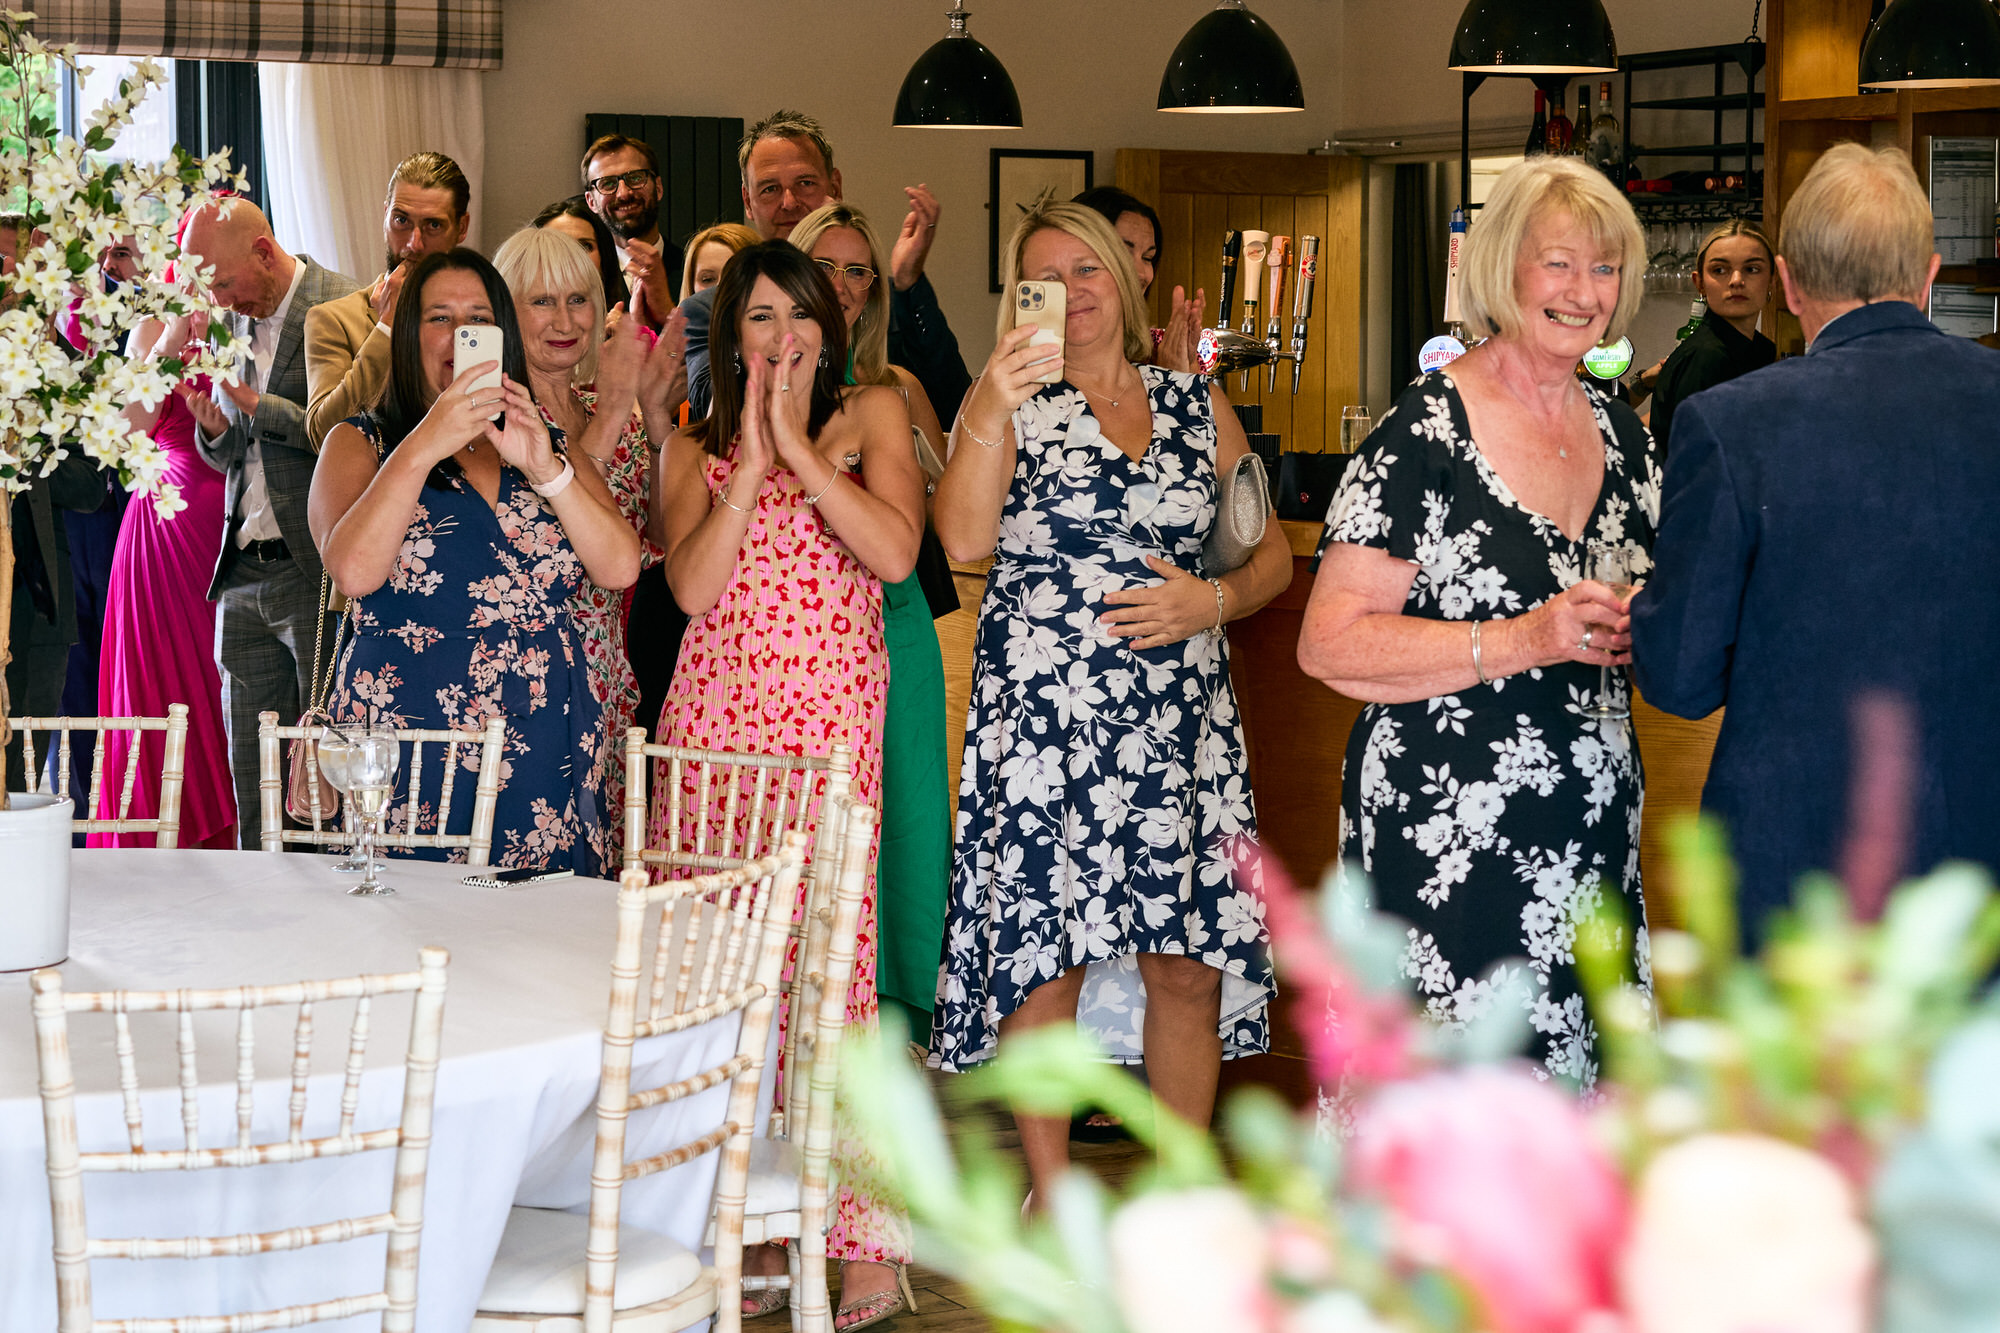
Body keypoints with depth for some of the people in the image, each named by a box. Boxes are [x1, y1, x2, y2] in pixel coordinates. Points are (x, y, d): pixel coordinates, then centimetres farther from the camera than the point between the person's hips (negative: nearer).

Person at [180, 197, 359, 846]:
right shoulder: (235, 322, 15)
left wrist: (259, 406, -12)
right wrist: (211, 421, 0)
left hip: (317, 574, -7)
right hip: (243, 574, 7)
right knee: (250, 775, 8)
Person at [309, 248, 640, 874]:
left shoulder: (546, 445, 16)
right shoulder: (362, 443, 7)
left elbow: (620, 567, 1)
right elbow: (353, 570, -12)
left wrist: (543, 467, -10)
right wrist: (424, 448, -16)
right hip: (406, 748, -3)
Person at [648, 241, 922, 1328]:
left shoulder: (871, 415, 9)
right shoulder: (695, 451, 15)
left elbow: (895, 552, -8)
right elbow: (691, 587, -2)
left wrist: (797, 445, -8)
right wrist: (750, 463, -6)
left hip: (830, 718, -3)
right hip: (712, 715, 3)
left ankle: (864, 1240, -3)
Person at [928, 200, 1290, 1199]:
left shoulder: (1197, 406, 13)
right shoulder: (1010, 403, 4)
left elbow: (1272, 556, 15)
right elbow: (964, 539, -14)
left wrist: (1213, 600, -4)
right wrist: (989, 411, -26)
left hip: (1179, 720, 3)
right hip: (1042, 715, -3)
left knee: (1188, 962, 3)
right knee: (1043, 954, -1)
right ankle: (1051, 1198, 13)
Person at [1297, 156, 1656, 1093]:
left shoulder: (1620, 432, 11)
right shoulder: (1424, 435, -9)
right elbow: (1328, 643, -15)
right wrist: (1523, 640, -21)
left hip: (1592, 821, 6)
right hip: (1442, 829, -6)